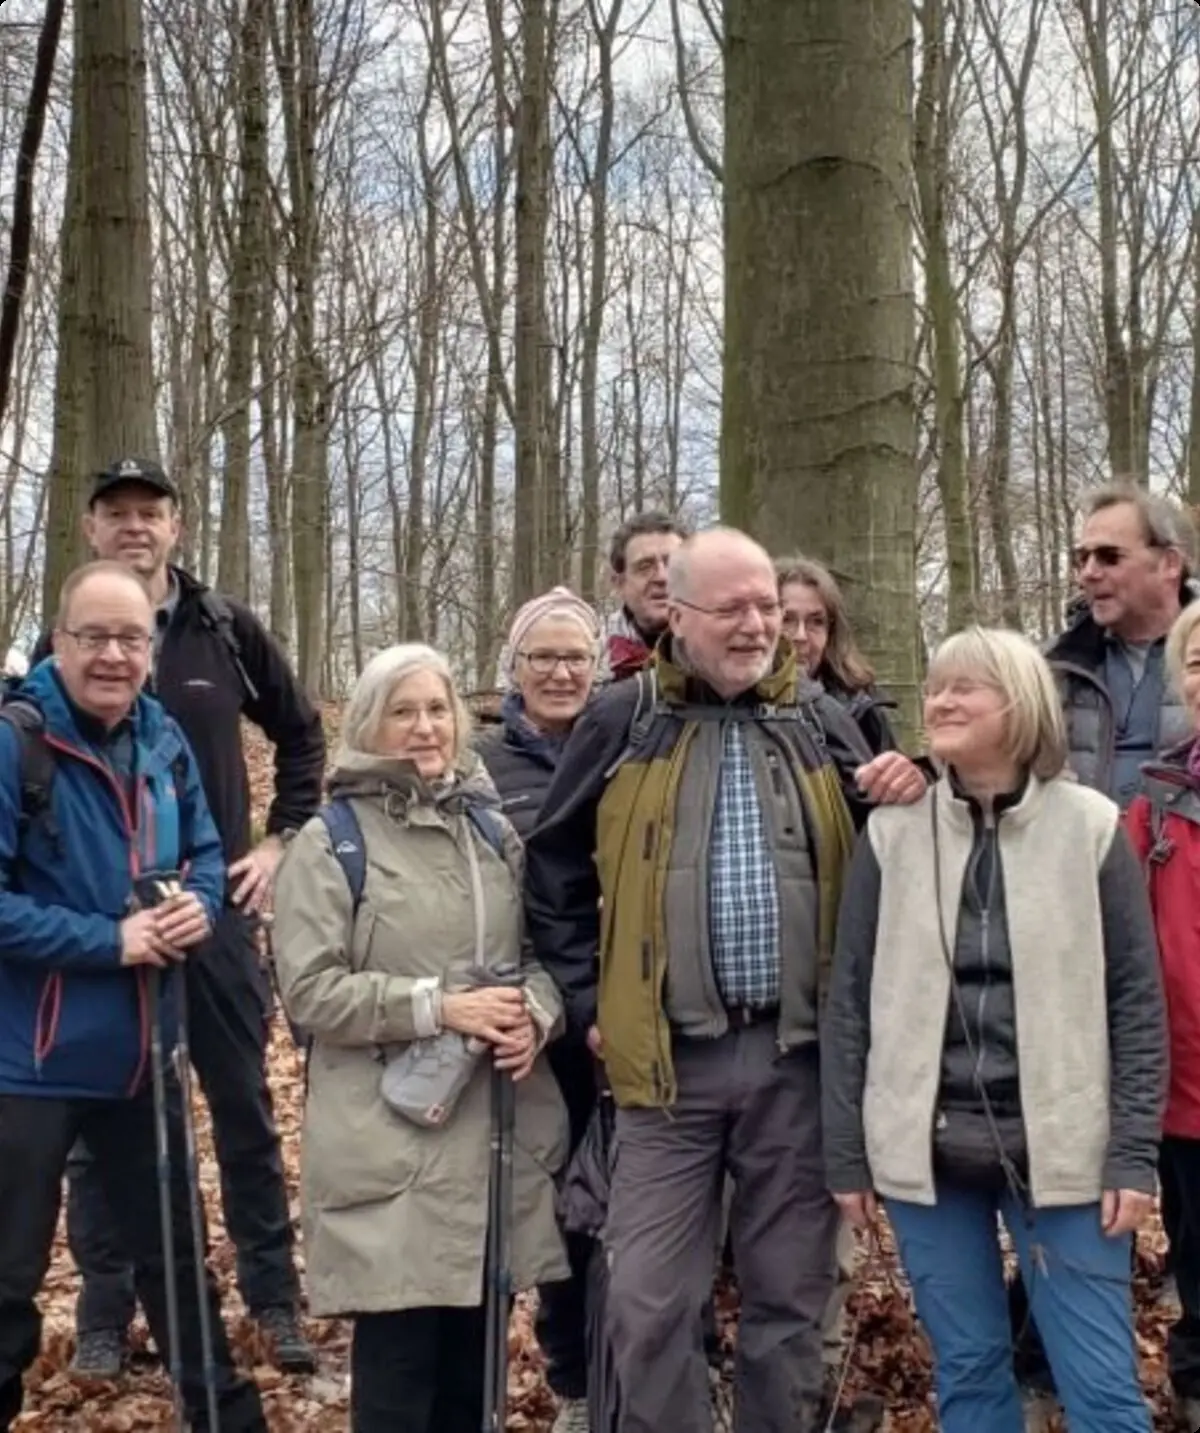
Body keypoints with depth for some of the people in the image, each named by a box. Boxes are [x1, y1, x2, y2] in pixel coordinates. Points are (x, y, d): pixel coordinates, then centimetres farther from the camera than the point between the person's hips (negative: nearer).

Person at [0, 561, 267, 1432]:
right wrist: (108, 941, -22)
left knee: (173, 1249, 22)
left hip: (141, 1050, 6)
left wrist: (199, 908, -9)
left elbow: (206, 853, 13)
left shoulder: (166, 743, 2)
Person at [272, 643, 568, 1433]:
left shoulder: (494, 828, 13)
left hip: (497, 1134, 5)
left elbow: (540, 954, 15)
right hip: (392, 1144, -5)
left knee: (475, 1364, 12)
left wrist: (535, 1013, -7)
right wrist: (438, 1007, -17)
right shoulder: (330, 841, -2)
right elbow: (311, 988, -9)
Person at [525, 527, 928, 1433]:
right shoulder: (622, 722, 1)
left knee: (790, 1297, 13)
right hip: (671, 1055, -1)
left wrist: (902, 800, -10)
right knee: (651, 1302, 4)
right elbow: (554, 869, 8)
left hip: (800, 1055, 2)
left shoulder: (822, 723, 7)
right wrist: (589, 1002, 4)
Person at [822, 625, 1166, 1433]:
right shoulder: (892, 832, 1)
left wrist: (1134, 1153, -7)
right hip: (926, 1148, 2)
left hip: (1061, 1148, -1)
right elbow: (851, 1000, 3)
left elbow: (1138, 1000, -2)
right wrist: (847, 1153, 1)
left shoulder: (1092, 829, -2)